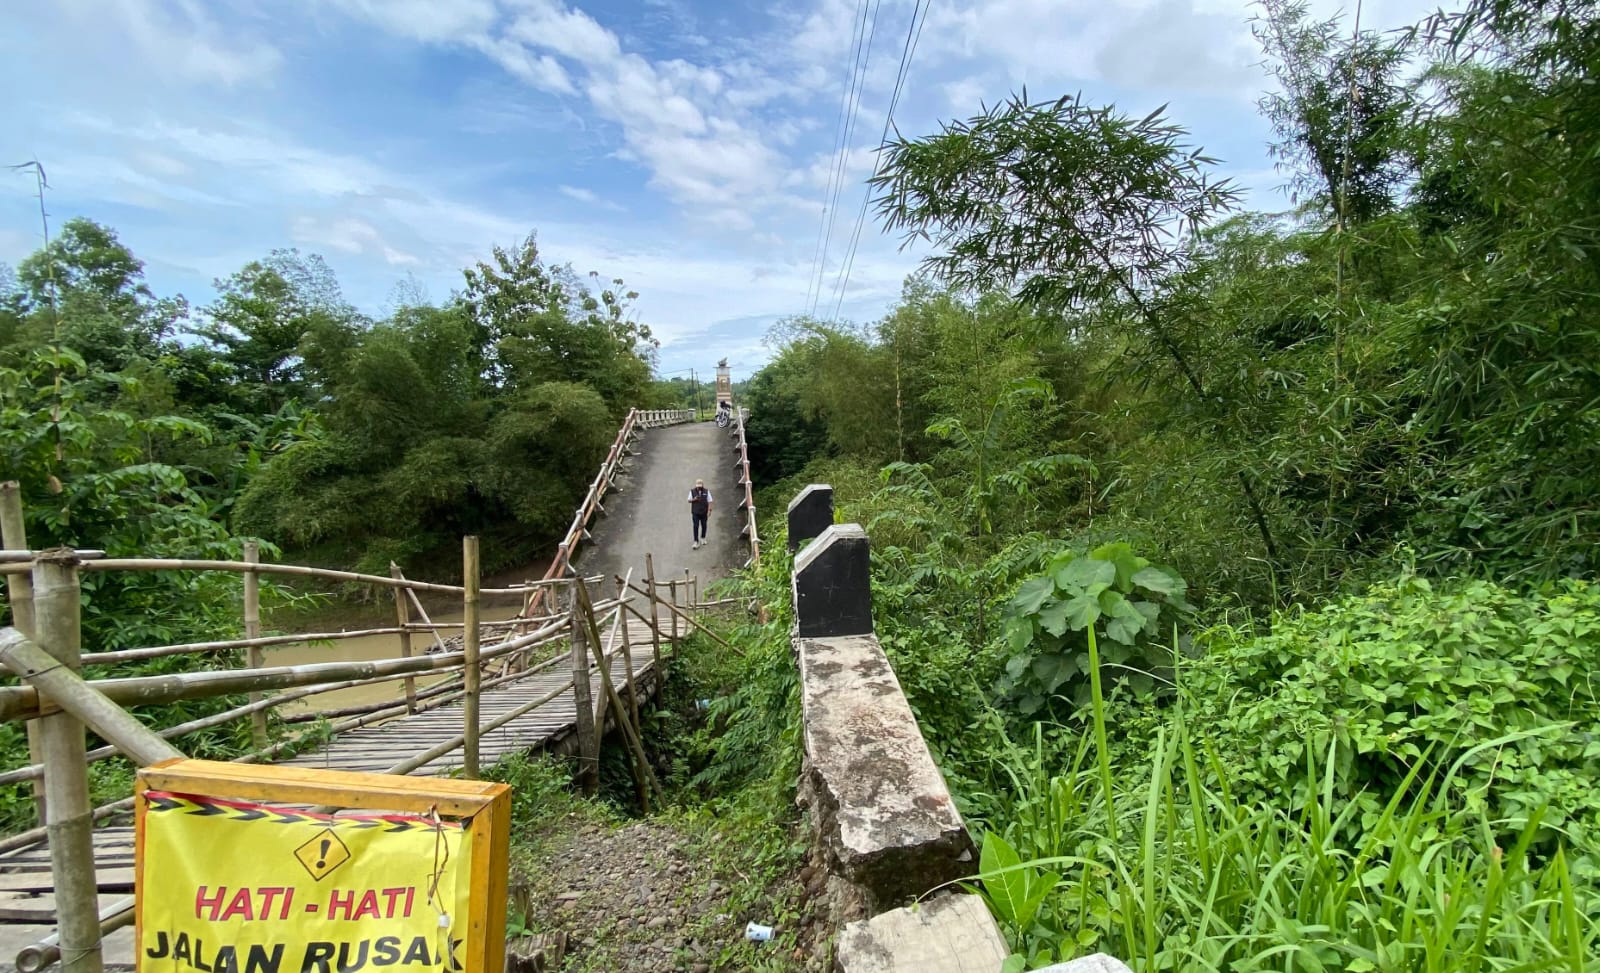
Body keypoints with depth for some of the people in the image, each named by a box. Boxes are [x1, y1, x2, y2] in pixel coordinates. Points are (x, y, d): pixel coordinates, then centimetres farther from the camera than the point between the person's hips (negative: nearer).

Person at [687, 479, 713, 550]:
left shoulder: (706, 492, -1)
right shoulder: (692, 492, -1)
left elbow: (709, 501, -1)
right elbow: (689, 500, 6)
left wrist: (709, 510, -9)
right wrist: (694, 499, -15)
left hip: (704, 512, 1)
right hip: (695, 512, -1)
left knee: (703, 525, 13)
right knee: (695, 526, -7)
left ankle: (703, 538, 33)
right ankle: (696, 542, -6)